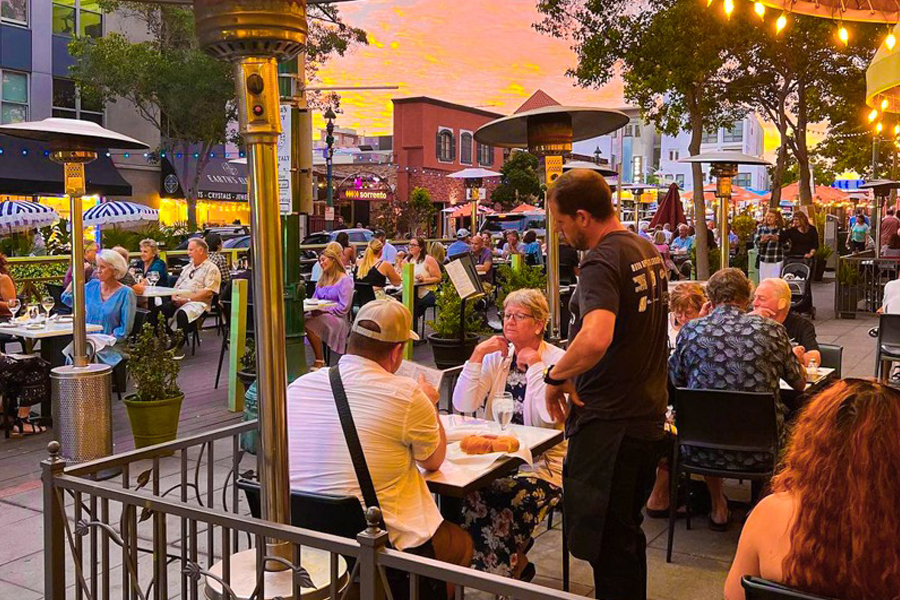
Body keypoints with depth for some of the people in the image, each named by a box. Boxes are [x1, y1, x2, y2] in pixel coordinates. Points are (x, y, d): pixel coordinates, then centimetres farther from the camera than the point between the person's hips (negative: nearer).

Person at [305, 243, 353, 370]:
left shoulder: (345, 280, -1)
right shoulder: (322, 279, 25)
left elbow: (343, 308, -9)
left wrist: (323, 310, -17)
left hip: (336, 318, -6)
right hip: (320, 315, 6)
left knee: (309, 323, -34)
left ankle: (320, 361, -26)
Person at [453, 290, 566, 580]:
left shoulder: (557, 360, -4)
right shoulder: (497, 357, 9)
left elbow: (551, 414, -22)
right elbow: (463, 405, -3)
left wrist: (535, 364, -16)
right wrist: (477, 355, -7)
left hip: (543, 459, -4)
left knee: (512, 499, -30)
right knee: (468, 494, -24)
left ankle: (508, 566, 1)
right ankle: (517, 563, -3)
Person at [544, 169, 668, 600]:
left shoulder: (601, 263, -21)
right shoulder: (647, 250, 9)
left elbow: (595, 339, -39)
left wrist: (555, 376, -22)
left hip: (608, 420, -9)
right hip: (648, 414, 9)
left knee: (605, 539, 3)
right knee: (628, 528, 22)